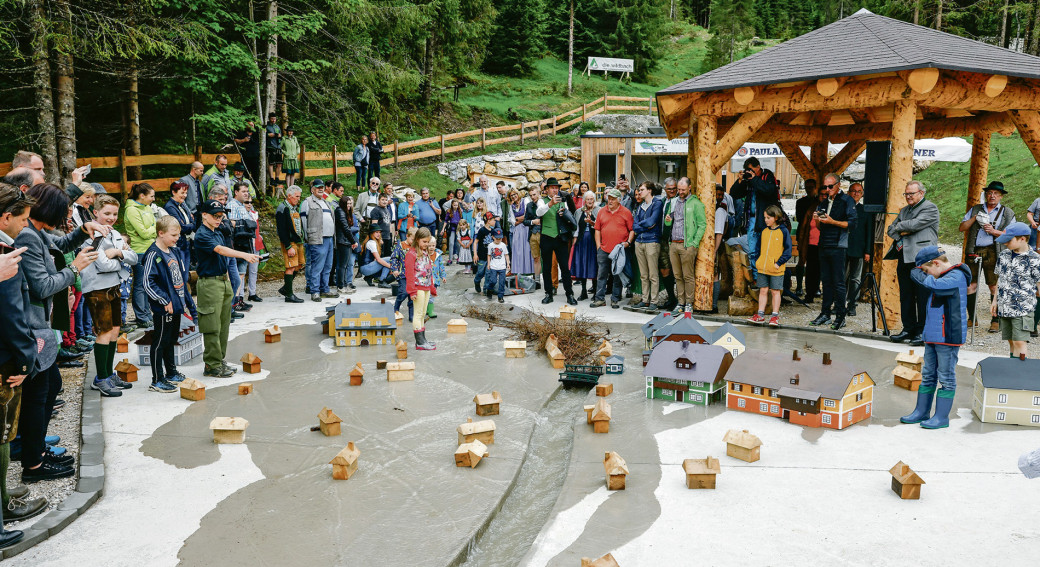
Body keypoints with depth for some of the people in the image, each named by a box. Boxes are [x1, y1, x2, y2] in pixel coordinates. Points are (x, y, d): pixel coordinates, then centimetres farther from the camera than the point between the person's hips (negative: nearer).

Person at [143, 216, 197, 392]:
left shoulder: (173, 251, 11)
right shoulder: (153, 255, -16)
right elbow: (148, 283, -20)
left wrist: (187, 302, 17)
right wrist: (165, 301, -20)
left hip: (176, 305, 9)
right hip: (163, 310, -9)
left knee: (171, 340, 19)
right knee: (160, 343, 0)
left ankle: (171, 374, 32)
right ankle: (157, 381, 7)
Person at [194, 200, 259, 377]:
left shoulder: (218, 232, 14)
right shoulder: (201, 235, -14)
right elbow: (220, 250, -30)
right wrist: (244, 255, -42)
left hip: (224, 281, 9)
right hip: (210, 283, -9)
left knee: (223, 325, 12)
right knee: (212, 327, -5)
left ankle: (219, 361, 21)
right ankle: (212, 366, 1)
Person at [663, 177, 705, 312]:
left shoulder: (696, 203, -2)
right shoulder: (674, 201, 16)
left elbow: (702, 224, -5)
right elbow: (668, 225, 23)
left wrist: (695, 243, -12)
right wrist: (668, 221, -2)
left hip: (687, 245, -5)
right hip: (673, 244, 5)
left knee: (688, 276, -2)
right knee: (678, 276, 8)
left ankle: (689, 303, 5)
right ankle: (681, 302, 15)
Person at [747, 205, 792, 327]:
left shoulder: (783, 231, -5)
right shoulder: (764, 231, 10)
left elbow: (787, 250, -5)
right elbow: (759, 247, 19)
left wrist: (779, 263, -12)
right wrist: (757, 260, 7)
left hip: (776, 269, -5)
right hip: (762, 268, 5)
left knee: (775, 291, 2)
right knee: (763, 290, 8)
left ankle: (775, 316, 8)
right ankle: (760, 315, 12)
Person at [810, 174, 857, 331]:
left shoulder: (847, 201, -2)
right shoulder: (824, 202, 18)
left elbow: (852, 224, -10)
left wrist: (832, 222, -17)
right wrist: (818, 220, 0)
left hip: (838, 247, -6)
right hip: (824, 246, 7)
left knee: (838, 282, -6)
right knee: (826, 281, 9)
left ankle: (840, 316, -2)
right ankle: (825, 314, 14)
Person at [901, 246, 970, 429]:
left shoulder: (956, 276, -13)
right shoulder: (941, 277, 15)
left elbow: (936, 285, -30)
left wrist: (920, 274, -15)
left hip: (948, 336, -9)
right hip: (932, 336, 9)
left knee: (946, 377, 0)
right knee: (928, 376, 14)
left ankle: (942, 417, 6)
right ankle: (921, 412, 23)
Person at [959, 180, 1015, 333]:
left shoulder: (1007, 213, 10)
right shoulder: (975, 209, 17)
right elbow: (962, 228, 10)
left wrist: (994, 231, -13)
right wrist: (975, 218, -4)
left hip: (992, 253, -2)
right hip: (973, 251, 2)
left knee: (994, 287, -4)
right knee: (970, 285, 1)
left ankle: (995, 321, 4)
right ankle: (971, 319, 11)